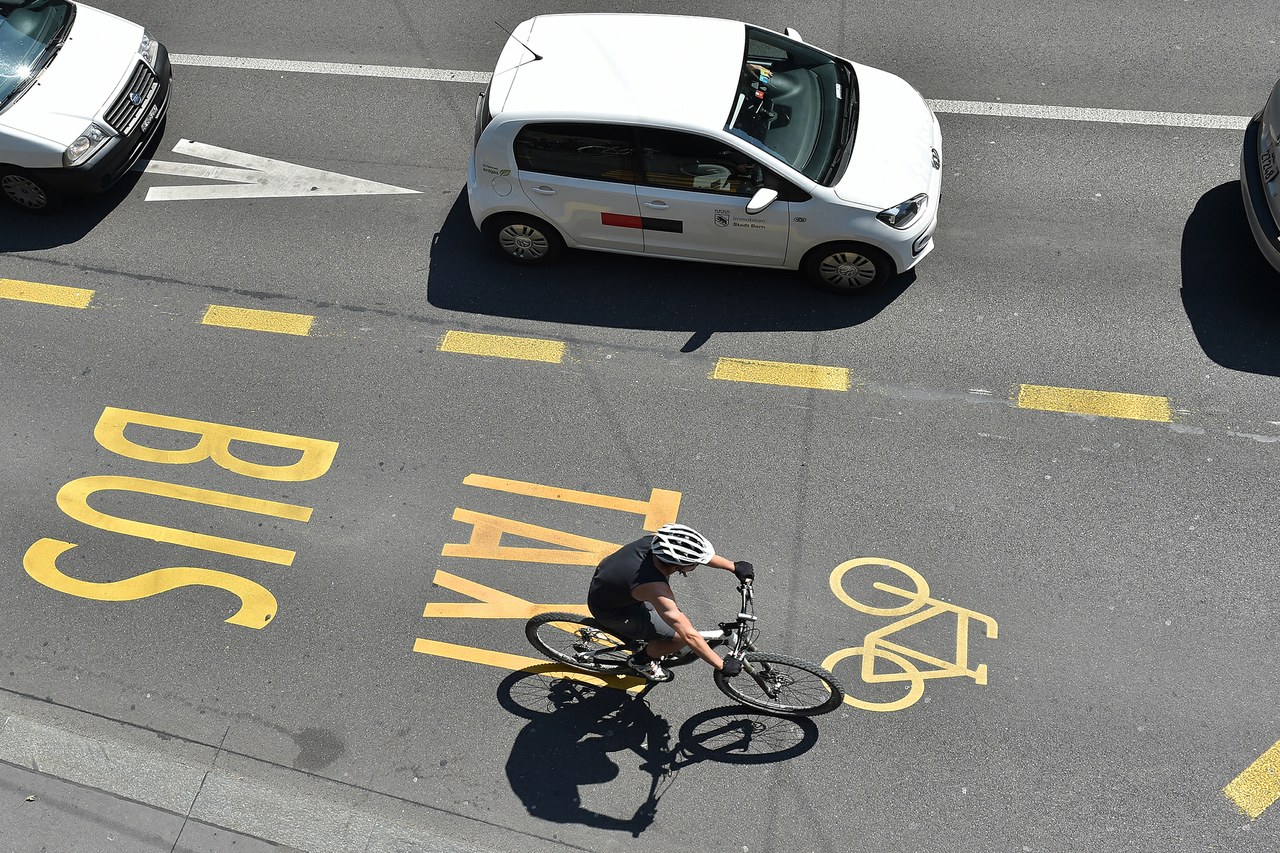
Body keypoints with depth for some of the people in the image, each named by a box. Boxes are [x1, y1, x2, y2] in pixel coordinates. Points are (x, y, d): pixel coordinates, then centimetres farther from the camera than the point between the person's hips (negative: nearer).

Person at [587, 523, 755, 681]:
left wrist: (735, 567, 0)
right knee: (680, 637, -6)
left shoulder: (655, 542, -22)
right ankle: (641, 660, 20)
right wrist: (723, 665, -23)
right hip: (610, 612, -7)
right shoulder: (656, 589, -39)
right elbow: (689, 636, -32)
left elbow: (701, 553, -4)